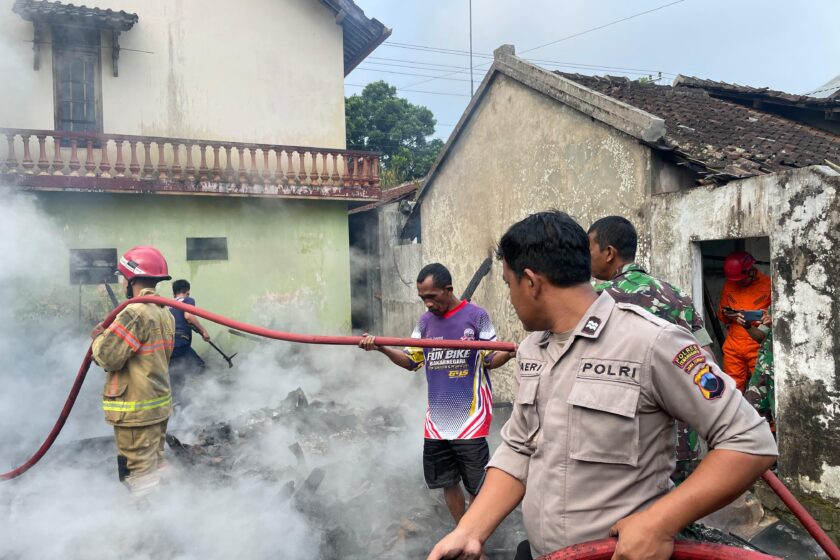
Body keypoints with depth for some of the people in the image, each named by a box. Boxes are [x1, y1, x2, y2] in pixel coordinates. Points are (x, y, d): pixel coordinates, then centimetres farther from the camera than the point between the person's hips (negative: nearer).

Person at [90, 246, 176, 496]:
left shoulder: (135, 312, -21)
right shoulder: (165, 313, 8)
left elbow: (109, 356, -19)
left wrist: (98, 337, 1)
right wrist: (110, 333, 12)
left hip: (134, 409, -9)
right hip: (159, 403, 9)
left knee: (140, 472, 1)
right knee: (154, 464, 21)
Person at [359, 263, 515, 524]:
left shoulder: (477, 316, -8)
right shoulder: (425, 321, 5)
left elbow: (490, 360, -3)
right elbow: (412, 361, 8)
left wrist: (509, 353, -26)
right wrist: (380, 347, -8)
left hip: (470, 420, -5)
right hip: (437, 422, 5)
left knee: (476, 487, 5)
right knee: (447, 483, 16)